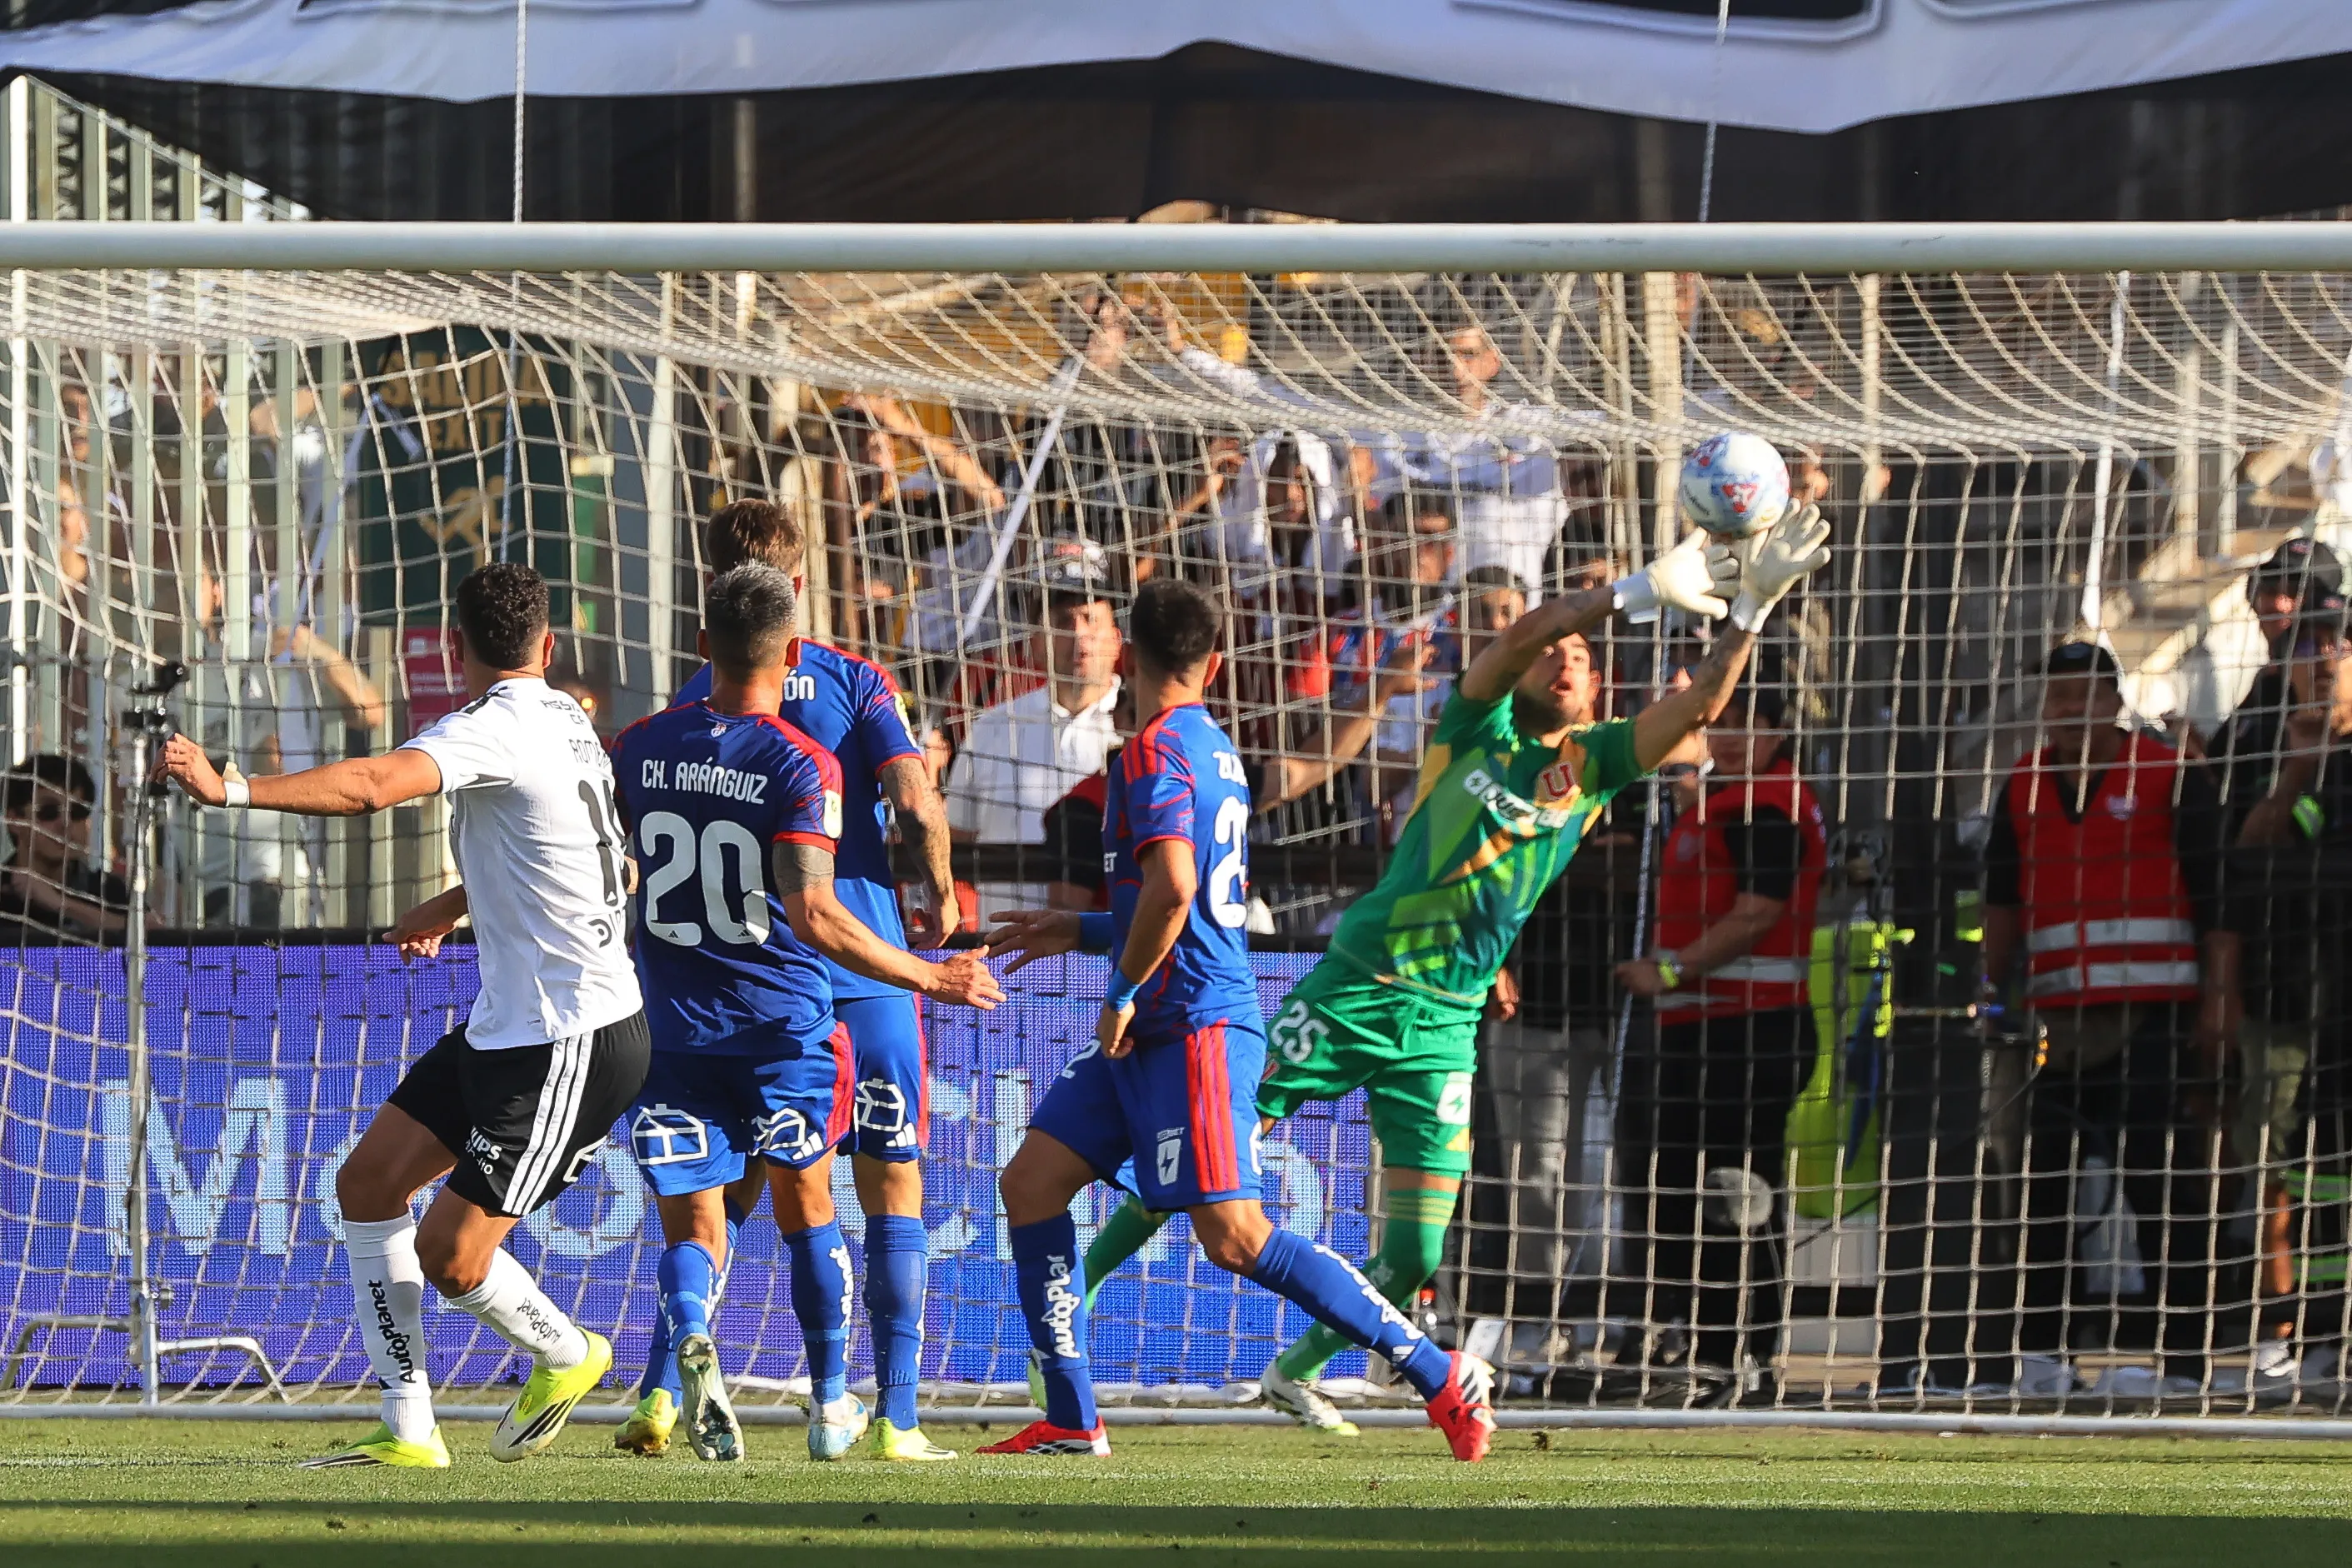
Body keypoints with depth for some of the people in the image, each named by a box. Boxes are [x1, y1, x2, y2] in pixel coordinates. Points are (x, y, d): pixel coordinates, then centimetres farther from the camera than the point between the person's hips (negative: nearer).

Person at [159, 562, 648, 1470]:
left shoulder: (494, 729, -19)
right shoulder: (564, 719, 11)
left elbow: (372, 785, -37)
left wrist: (229, 790, -42)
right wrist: (454, 905, 47)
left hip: (574, 1050, -10)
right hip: (505, 1026, 10)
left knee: (449, 1258, -4)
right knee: (367, 1186, 8)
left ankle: (567, 1356, 25)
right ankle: (408, 1429, 9)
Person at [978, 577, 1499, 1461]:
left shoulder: (1156, 752, -14)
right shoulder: (1215, 750, 17)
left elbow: (1171, 890, -29)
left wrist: (1125, 991, -16)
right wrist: (1082, 933, 27)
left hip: (1194, 1028, -10)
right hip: (1154, 1033, 10)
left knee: (1234, 1238, -12)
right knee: (1031, 1184, 6)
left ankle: (1441, 1377, -8)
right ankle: (1071, 1424, 6)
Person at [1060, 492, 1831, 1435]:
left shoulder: (1594, 765, 7)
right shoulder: (1477, 729, -2)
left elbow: (1694, 708, -7)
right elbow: (1520, 638, -21)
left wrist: (1751, 612, -21)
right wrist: (1638, 592, -32)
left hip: (1445, 1027, 3)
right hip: (1354, 991, -3)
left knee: (1414, 1255, 0)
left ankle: (1296, 1374, 26)